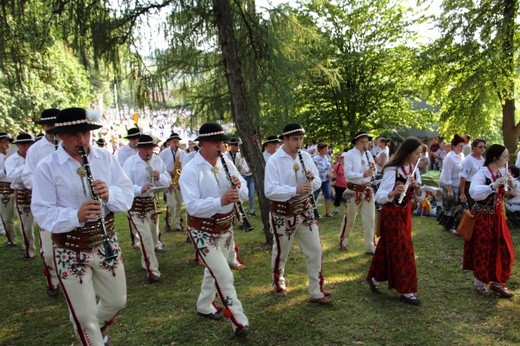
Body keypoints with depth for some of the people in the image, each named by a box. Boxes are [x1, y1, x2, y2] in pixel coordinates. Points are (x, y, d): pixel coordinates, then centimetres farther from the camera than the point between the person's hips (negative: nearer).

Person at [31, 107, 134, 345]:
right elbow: (42, 212, -15)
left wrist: (110, 193, -25)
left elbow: (127, 192, -3)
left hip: (106, 241, 4)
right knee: (84, 315, 9)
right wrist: (76, 216, -33)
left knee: (117, 301, 20)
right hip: (70, 249, -3)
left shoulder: (105, 157, -1)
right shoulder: (46, 167, -11)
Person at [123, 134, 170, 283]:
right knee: (146, 237, -13)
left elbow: (168, 181, 2)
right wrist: (140, 189, -37)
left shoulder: (158, 160, 0)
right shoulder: (130, 162, -14)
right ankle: (152, 271, -3)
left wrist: (159, 177, -20)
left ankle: (146, 262, 41)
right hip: (135, 204, -5)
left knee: (153, 236, 17)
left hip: (152, 202, 5)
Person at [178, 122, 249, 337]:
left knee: (214, 270, 22)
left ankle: (204, 306, 43)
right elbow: (192, 206, -30)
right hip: (203, 231, -6)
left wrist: (238, 187, -25)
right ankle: (239, 321, 7)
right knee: (225, 275, -8)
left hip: (225, 227, 7)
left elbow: (243, 195, -2)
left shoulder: (226, 164, -2)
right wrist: (221, 201, -43)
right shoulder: (190, 170, -20)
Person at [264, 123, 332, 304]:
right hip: (282, 213, -4)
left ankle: (316, 291, 20)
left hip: (304, 210, 5)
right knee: (281, 252, 15)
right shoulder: (274, 160, -16)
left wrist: (312, 180, -18)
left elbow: (317, 183, 6)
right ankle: (278, 283, 41)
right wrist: (295, 190, -34)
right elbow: (270, 191, -24)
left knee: (315, 251, 6)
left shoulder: (306, 156, 1)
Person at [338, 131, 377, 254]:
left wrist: (373, 169, -11)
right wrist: (362, 175, -32)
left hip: (367, 190, 5)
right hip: (354, 191, -5)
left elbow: (373, 173, 12)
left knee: (370, 219, 6)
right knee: (349, 218, 8)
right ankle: (343, 241, 29)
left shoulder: (368, 154, 7)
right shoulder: (349, 155, -12)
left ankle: (370, 247, 15)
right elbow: (347, 174, -20)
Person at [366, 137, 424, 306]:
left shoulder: (414, 170, 2)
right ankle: (406, 291, 10)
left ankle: (374, 277, 34)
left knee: (387, 247, 17)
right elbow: (379, 196, -27)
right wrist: (393, 192, -46)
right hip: (392, 214, -7)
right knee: (402, 250, -2)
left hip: (405, 213, 7)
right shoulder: (392, 170, -21)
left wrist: (417, 186, -18)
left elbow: (419, 196, 3)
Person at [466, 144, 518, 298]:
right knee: (482, 251, 5)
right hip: (482, 217, -7)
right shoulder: (482, 173, -19)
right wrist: (493, 186, -39)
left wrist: (512, 184, -13)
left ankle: (496, 282, 27)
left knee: (503, 250, 11)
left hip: (497, 216, 7)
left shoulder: (503, 173, 3)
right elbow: (473, 192, -34)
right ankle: (479, 282, 22)